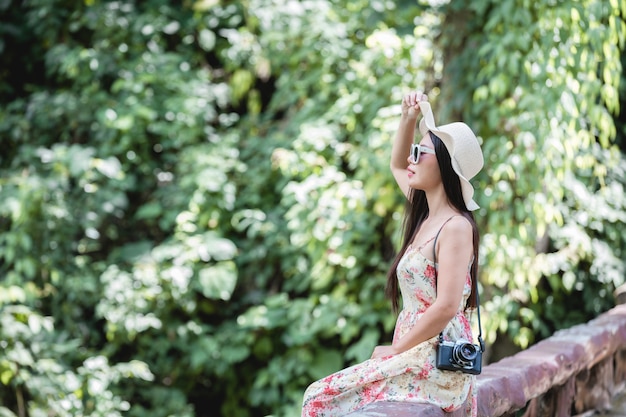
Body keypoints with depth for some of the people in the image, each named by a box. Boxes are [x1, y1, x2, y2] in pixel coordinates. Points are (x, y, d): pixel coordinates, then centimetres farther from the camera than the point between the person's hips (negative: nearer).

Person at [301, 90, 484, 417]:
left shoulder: (455, 227, -14)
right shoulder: (429, 215, 12)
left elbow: (446, 306, -23)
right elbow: (397, 165, 30)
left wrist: (396, 349, -13)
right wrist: (408, 118, 15)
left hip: (437, 365, -9)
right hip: (418, 359, 9)